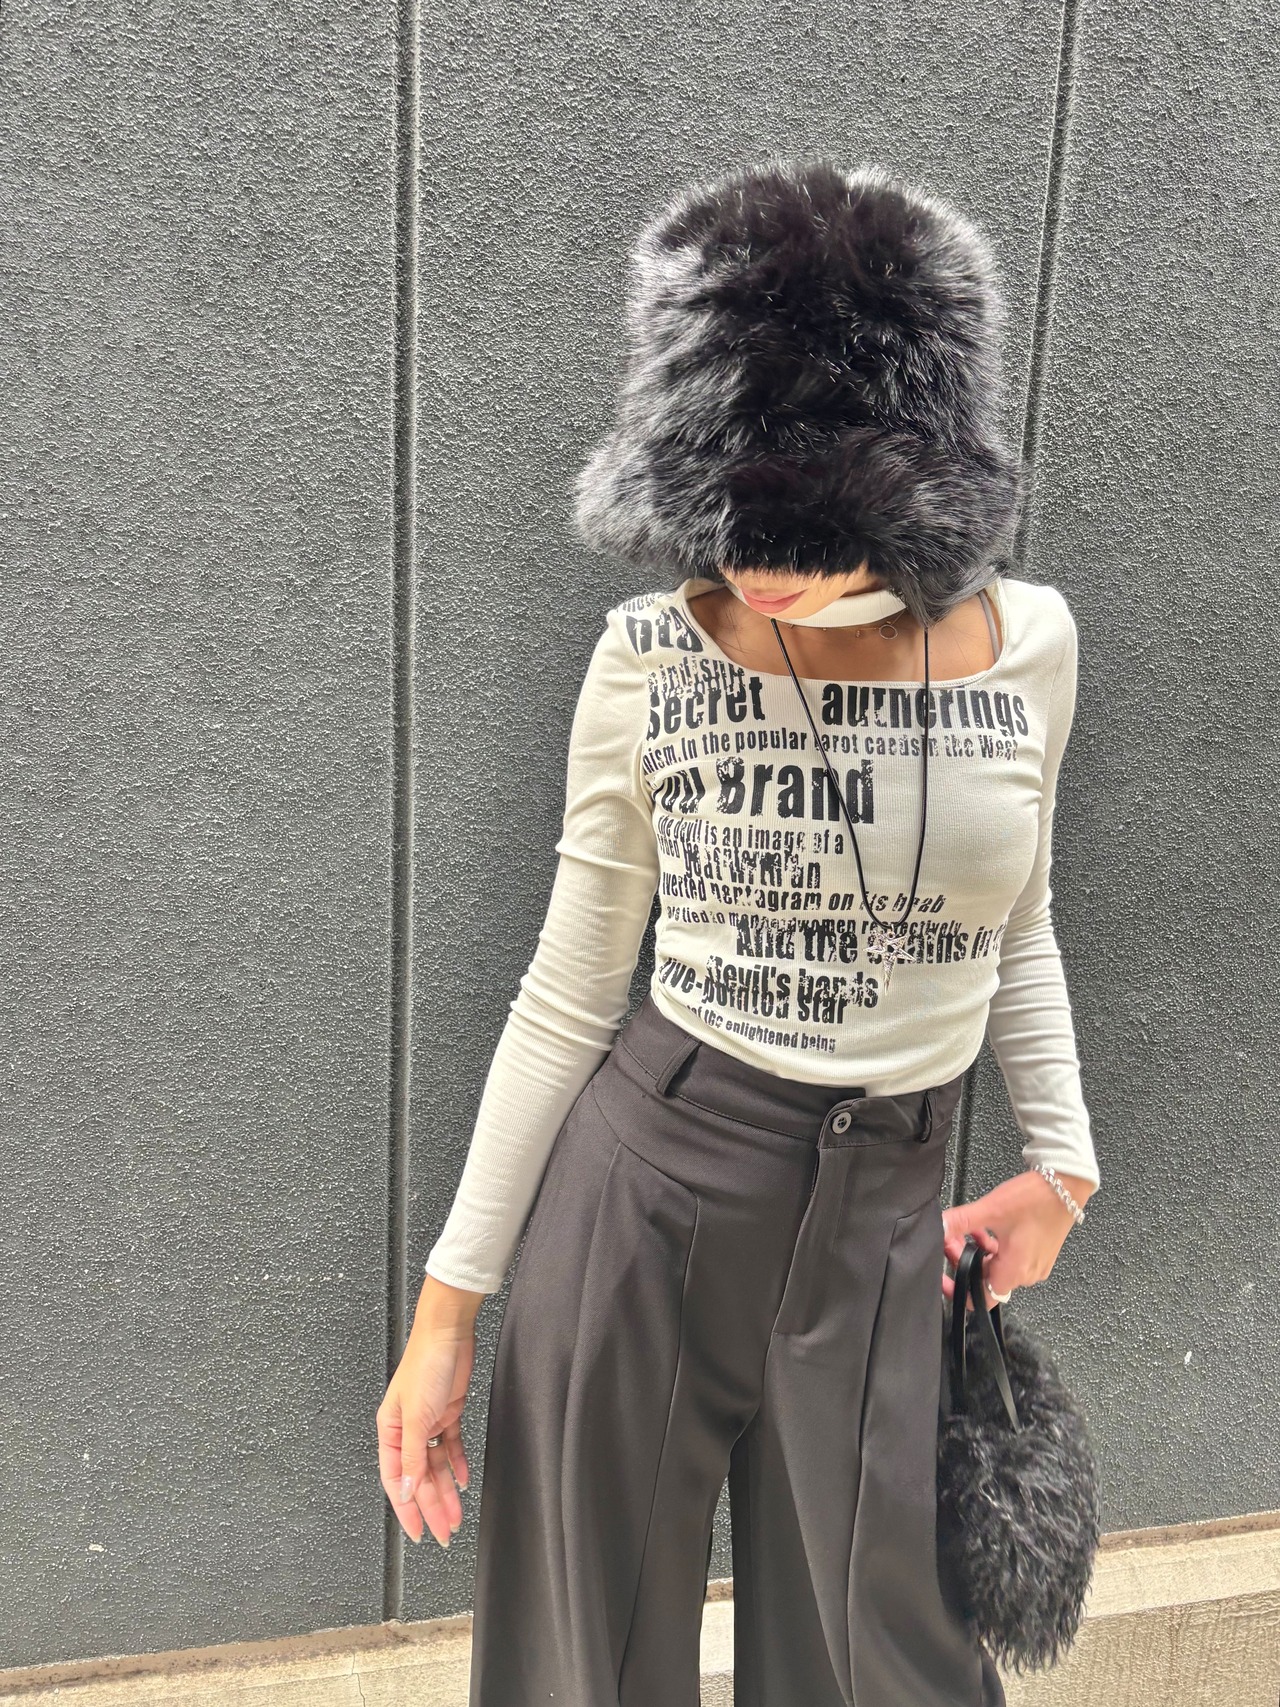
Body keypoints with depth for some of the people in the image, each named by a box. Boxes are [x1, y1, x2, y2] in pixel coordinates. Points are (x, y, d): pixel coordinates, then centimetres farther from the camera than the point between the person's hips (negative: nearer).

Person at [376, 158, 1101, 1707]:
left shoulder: (1028, 640, -3)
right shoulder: (654, 657, -10)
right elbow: (568, 994, -4)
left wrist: (1061, 1158, 2)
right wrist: (450, 1309, -2)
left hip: (887, 1220, 2)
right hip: (646, 1183, -1)